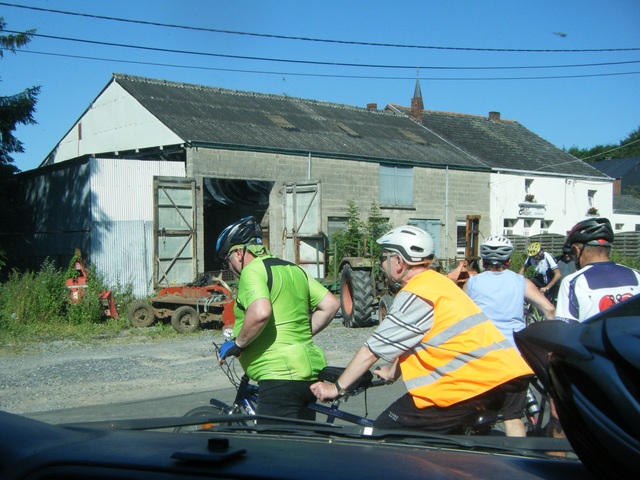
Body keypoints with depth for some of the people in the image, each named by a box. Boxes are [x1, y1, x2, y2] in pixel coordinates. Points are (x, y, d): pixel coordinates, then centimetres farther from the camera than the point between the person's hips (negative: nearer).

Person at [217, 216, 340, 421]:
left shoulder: (253, 270, -8)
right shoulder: (293, 269, 18)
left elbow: (260, 313, -26)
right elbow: (331, 304, 14)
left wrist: (237, 344, -11)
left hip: (280, 377, -9)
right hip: (309, 373, 9)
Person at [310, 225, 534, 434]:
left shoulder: (415, 295, -11)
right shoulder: (436, 282, 16)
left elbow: (372, 350, -7)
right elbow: (410, 341, 27)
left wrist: (336, 388, 2)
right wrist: (392, 373, 38)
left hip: (472, 384, -10)